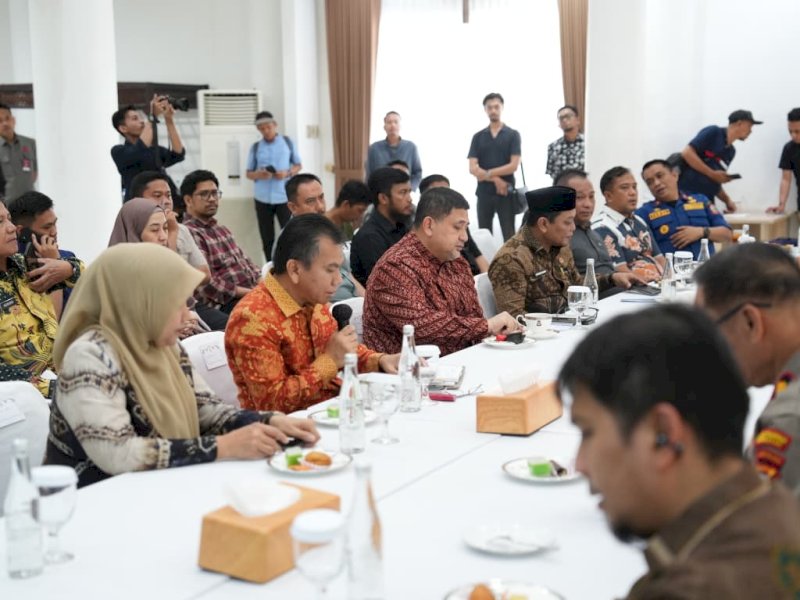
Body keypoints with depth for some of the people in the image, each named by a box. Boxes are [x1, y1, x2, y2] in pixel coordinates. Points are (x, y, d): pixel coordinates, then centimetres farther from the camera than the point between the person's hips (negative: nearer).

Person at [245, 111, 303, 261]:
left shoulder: (287, 142, 5)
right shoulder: (255, 147, 7)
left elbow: (299, 165, 10)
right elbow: (248, 173, 11)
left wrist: (287, 173, -10)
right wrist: (258, 174, -12)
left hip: (284, 197, -1)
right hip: (263, 198, 2)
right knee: (267, 238, 5)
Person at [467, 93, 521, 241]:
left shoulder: (513, 134, 2)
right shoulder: (478, 137, 8)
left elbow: (513, 165, -8)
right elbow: (473, 168, -1)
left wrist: (487, 174, -10)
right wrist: (495, 179, -12)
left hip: (506, 193, -2)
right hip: (484, 193, 2)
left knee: (509, 236, -1)